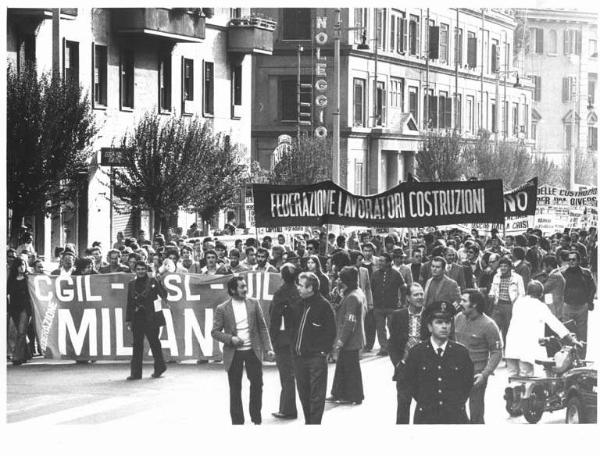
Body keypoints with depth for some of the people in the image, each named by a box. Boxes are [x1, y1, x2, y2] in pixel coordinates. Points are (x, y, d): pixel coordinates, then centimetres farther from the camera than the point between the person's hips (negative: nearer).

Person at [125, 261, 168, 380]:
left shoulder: (152, 282, 0)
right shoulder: (131, 284, 11)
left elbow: (164, 295, -7)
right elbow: (129, 303, 14)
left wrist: (159, 284, -22)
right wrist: (128, 320, 11)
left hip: (151, 318, -3)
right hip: (137, 318, 3)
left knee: (154, 342, 3)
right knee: (137, 345, 0)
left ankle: (159, 367, 20)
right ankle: (136, 373, 0)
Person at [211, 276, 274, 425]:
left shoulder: (253, 303, 3)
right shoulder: (222, 309, -4)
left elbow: (262, 327, 5)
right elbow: (215, 332, 0)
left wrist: (268, 348, -2)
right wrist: (230, 339, -16)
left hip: (253, 351, 2)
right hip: (233, 353, -2)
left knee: (257, 384, 2)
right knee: (235, 389, 4)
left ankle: (256, 418, 17)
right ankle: (237, 421, 13)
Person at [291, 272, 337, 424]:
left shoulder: (323, 305, -9)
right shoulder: (300, 304, 12)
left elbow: (330, 331, -8)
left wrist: (323, 350, -11)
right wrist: (294, 346, 12)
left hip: (316, 357, -7)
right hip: (299, 357, 7)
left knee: (316, 394, -3)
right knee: (303, 393, 12)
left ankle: (315, 423, -1)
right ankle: (308, 421, 23)